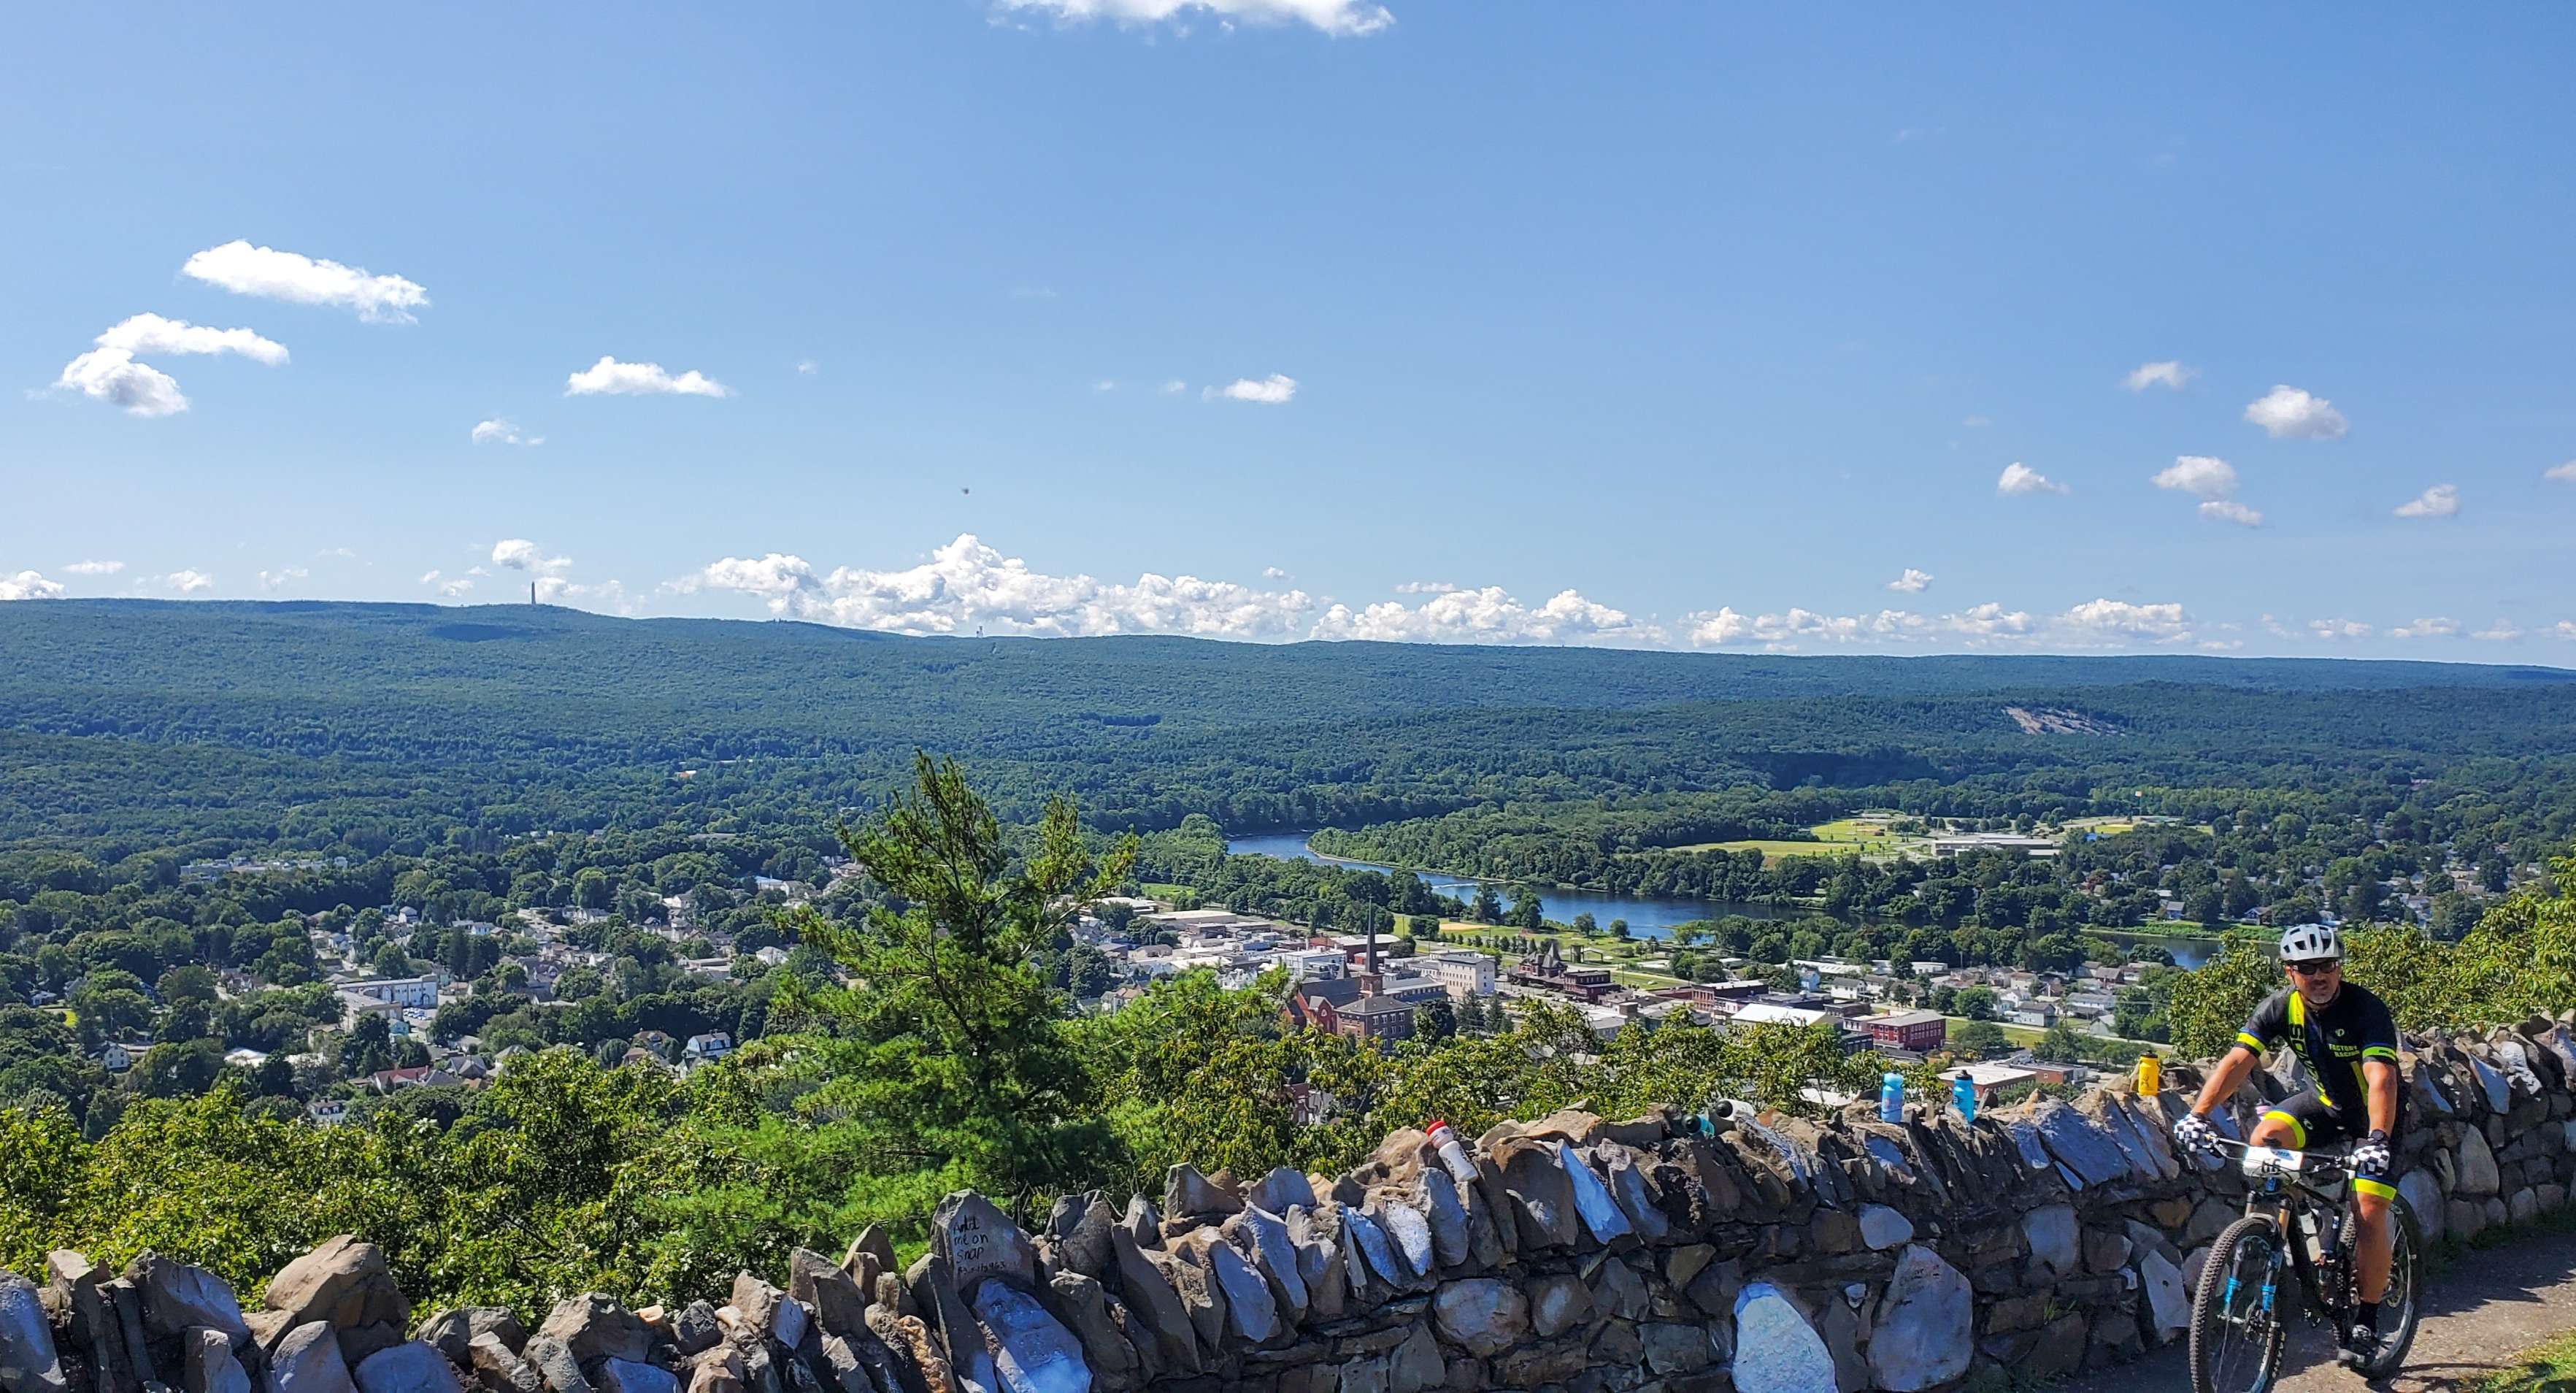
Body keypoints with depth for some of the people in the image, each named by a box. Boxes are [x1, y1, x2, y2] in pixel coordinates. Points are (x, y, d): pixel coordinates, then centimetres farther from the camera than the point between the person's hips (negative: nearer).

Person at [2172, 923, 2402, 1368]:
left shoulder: (2366, 1009, -28)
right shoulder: (2280, 1007, -17)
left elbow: (2381, 1079, -40)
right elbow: (2237, 1060, -26)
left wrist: (2377, 1140, -56)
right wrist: (2198, 1114, -40)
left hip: (2373, 1113, -4)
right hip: (2325, 1101, 4)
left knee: (2370, 1214, -14)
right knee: (2264, 1139, -24)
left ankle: (2366, 1322, 4)